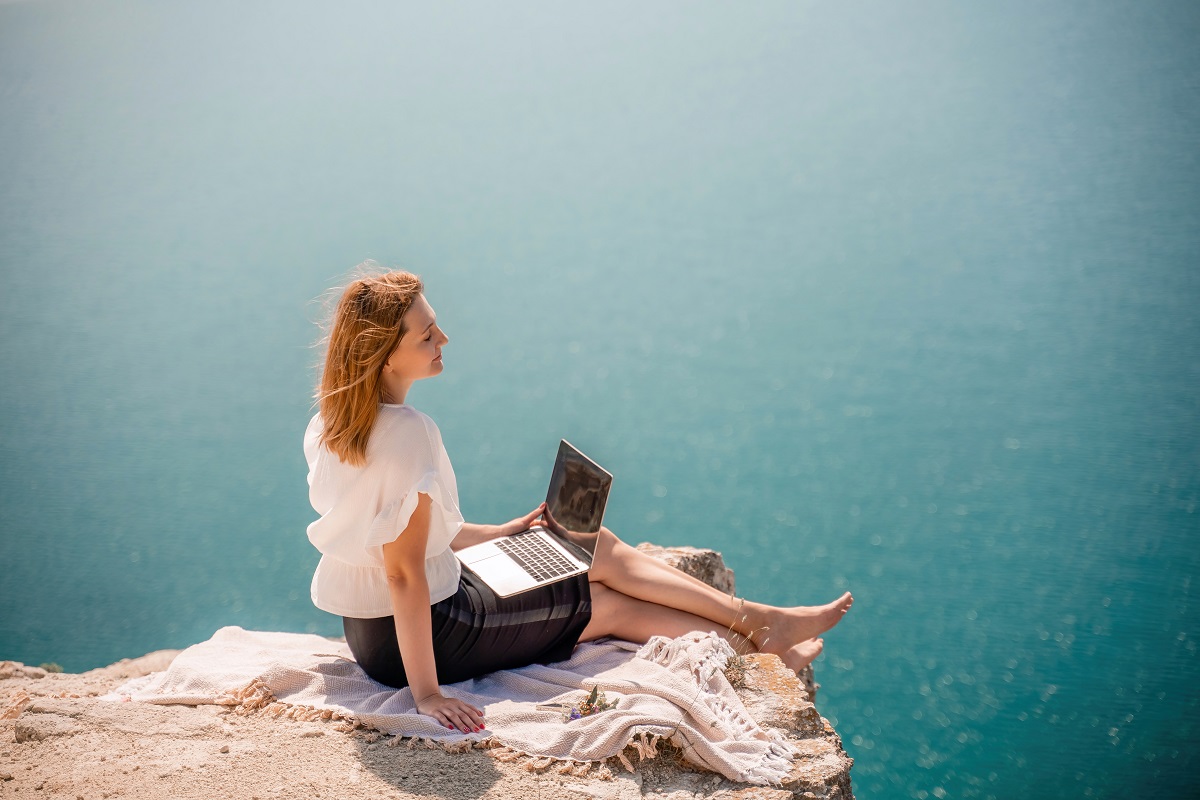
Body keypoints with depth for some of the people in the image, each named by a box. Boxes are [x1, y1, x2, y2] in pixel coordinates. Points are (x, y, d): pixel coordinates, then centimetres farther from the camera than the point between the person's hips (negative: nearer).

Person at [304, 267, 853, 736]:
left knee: (597, 546, 12)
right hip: (427, 632, -9)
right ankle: (760, 646, 23)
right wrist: (426, 693, -24)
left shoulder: (331, 420, 0)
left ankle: (757, 619, 18)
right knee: (608, 604, 7)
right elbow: (404, 572, -29)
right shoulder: (408, 433, -29)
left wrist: (495, 534, 18)